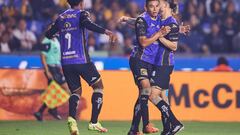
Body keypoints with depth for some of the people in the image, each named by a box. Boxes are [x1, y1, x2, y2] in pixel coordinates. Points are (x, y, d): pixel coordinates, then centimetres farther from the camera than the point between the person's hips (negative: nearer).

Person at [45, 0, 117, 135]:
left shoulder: (61, 17, 13)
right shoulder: (82, 14, -2)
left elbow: (49, 34, 20)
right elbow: (87, 24, -24)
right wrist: (107, 32, -31)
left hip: (66, 62, 5)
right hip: (81, 60, -5)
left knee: (76, 91, 15)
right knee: (98, 86, 11)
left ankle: (72, 118, -15)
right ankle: (94, 122, 0)